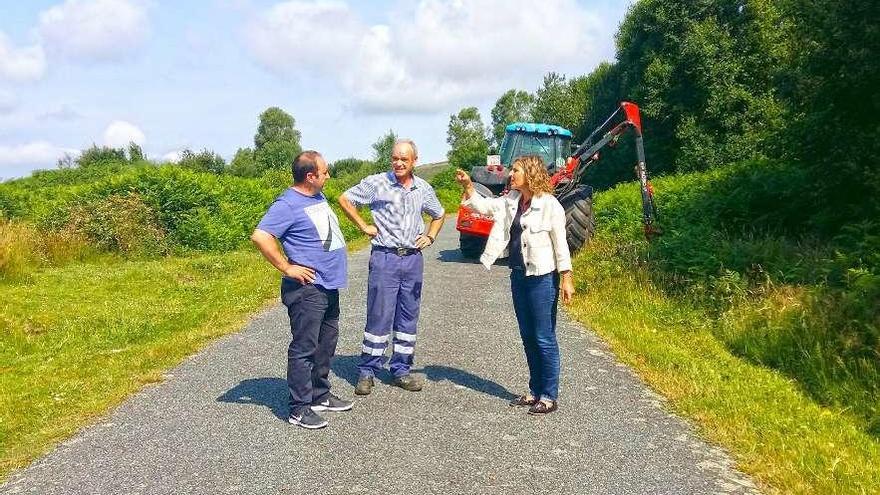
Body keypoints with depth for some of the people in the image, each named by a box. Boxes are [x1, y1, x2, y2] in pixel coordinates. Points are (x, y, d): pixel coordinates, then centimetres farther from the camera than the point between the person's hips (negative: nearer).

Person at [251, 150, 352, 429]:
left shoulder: (318, 197, 13)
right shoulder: (288, 204, -16)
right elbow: (260, 237, -26)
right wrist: (287, 268, -21)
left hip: (329, 286, 10)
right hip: (307, 288, -9)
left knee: (326, 344, 17)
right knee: (304, 348, -3)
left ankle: (320, 395, 31)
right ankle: (300, 408, 5)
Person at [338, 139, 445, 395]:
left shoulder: (424, 189, 9)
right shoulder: (376, 183, -4)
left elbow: (438, 215, 26)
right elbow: (345, 199, 2)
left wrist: (430, 237, 9)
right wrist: (364, 226, -2)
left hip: (413, 259, 5)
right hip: (385, 258, -4)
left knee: (408, 317, 9)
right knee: (379, 317, -3)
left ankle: (401, 369, 21)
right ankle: (367, 371, 8)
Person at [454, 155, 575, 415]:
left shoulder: (549, 204, -12)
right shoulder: (511, 201, 7)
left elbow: (560, 244, -10)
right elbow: (483, 206, 17)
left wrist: (567, 279, -12)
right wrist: (468, 185, 3)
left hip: (542, 278, -7)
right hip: (518, 276, 7)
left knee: (544, 339, 0)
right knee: (528, 337, 14)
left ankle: (549, 396, 11)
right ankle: (535, 391, 26)